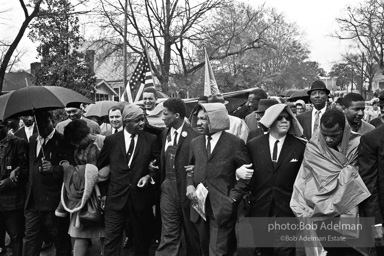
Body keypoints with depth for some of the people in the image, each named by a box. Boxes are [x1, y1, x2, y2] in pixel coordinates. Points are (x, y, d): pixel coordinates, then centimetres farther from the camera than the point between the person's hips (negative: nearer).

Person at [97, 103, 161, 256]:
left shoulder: (151, 140, 0)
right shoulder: (111, 140, 1)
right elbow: (99, 165, 11)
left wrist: (149, 176, -10)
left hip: (141, 196, 1)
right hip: (116, 196, 0)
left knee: (142, 237, 13)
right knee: (111, 238, -3)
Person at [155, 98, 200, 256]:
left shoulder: (193, 135, -13)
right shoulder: (165, 134, 8)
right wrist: (161, 182, 7)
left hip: (187, 188, -4)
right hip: (168, 187, 4)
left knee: (191, 231, 13)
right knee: (168, 233, 2)